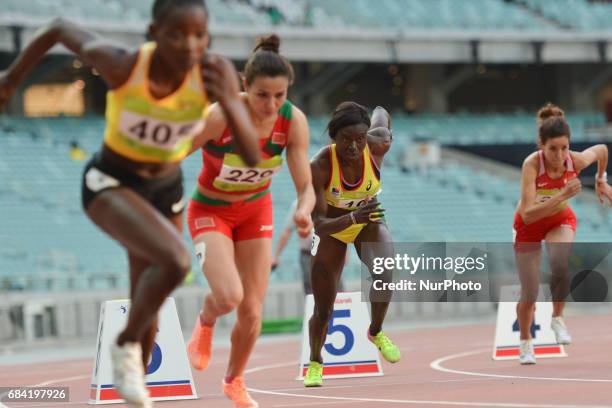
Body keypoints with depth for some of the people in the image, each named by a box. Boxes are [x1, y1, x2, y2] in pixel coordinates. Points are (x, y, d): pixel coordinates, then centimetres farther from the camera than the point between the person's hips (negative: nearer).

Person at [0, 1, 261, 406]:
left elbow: (252, 155, -23)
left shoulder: (217, 73, -23)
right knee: (175, 260, -30)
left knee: (146, 309, 14)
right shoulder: (122, 64, -28)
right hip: (109, 185, -4)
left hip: (166, 190, 4)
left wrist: (229, 103, -41)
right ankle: (126, 345, -5)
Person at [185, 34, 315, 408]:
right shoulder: (219, 117, -32)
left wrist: (304, 211, -40)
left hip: (257, 211, 3)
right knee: (229, 297, -26)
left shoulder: (294, 121, -21)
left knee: (252, 314, 3)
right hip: (211, 211, -3)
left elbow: (306, 186, -19)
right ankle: (205, 324, 12)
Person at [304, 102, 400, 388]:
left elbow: (382, 113, -4)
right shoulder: (319, 167, -34)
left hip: (368, 223, 1)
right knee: (323, 311, 4)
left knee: (385, 275, -31)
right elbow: (319, 224, -37)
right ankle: (315, 362, 35)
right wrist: (353, 218, -54)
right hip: (332, 228, -1)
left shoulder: (377, 147, -28)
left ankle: (376, 332, -2)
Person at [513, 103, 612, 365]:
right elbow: (528, 215, -42)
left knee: (560, 264, -32)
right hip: (529, 225, -1)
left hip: (561, 220, 1)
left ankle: (557, 318, -7)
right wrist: (562, 195, -50)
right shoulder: (532, 164, -35)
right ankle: (525, 343, 32)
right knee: (529, 295, 3)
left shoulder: (576, 161, -27)